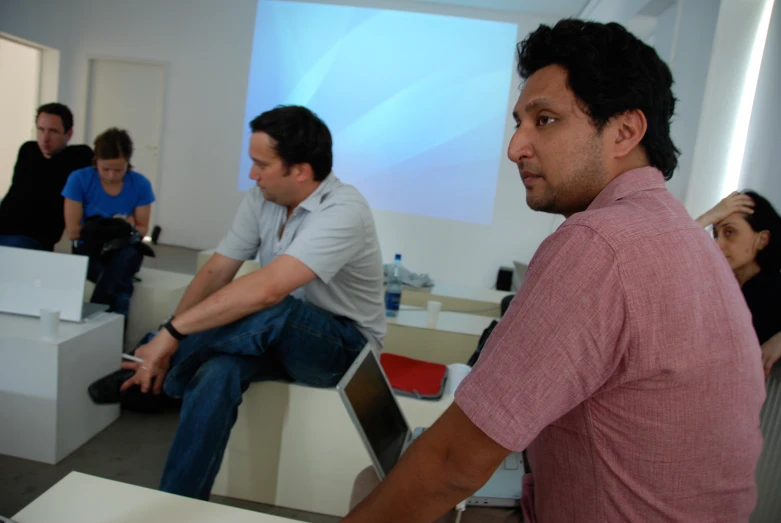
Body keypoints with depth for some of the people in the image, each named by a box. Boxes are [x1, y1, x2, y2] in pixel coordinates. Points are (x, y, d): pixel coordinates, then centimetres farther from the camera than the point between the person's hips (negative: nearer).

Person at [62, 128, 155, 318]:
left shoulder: (140, 184, -6)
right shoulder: (79, 179, -9)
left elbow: (142, 230, -1)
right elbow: (73, 231, -7)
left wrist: (130, 228, -24)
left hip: (124, 250, 2)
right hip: (88, 248, -1)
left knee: (127, 255, -37)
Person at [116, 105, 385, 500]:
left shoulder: (342, 211, -26)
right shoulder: (261, 199, -4)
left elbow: (267, 290, -36)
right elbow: (215, 273, -3)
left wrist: (172, 333, -31)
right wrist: (168, 345, -12)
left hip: (345, 348, -5)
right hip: (280, 338, 5)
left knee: (275, 313, -36)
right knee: (216, 372, -27)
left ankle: (161, 382, -10)